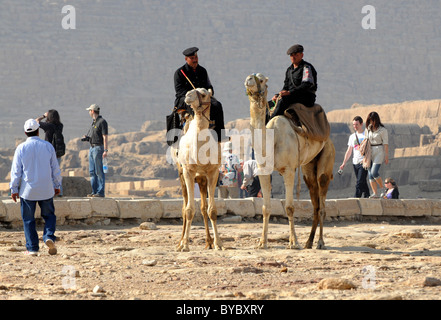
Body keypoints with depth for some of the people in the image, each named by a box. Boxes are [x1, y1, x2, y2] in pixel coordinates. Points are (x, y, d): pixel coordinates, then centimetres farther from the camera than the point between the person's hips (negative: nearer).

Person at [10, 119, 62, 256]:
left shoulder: (21, 148, -7)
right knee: (49, 215, 15)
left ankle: (32, 248, 6)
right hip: (46, 190, 1)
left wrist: (14, 189, 3)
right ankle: (49, 236, -9)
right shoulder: (48, 146, -1)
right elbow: (55, 168, 5)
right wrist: (57, 185, 16)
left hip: (27, 190, -1)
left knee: (28, 219, 7)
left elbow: (16, 170, -5)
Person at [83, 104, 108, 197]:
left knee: (99, 171, -8)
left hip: (98, 148, -9)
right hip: (92, 148, 9)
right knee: (92, 171, 9)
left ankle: (100, 192, -7)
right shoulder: (94, 122, 17)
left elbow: (105, 137, -15)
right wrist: (86, 138, 5)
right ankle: (94, 191, 13)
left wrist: (105, 150, -20)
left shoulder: (102, 122, -11)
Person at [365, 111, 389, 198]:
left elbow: (385, 144, -6)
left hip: (379, 152, -6)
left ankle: (382, 188, 2)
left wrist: (386, 156, -9)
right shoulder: (368, 129, 11)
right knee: (370, 174, -2)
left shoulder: (382, 130, -6)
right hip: (370, 152, 6)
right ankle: (375, 193, -2)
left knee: (374, 172, -18)